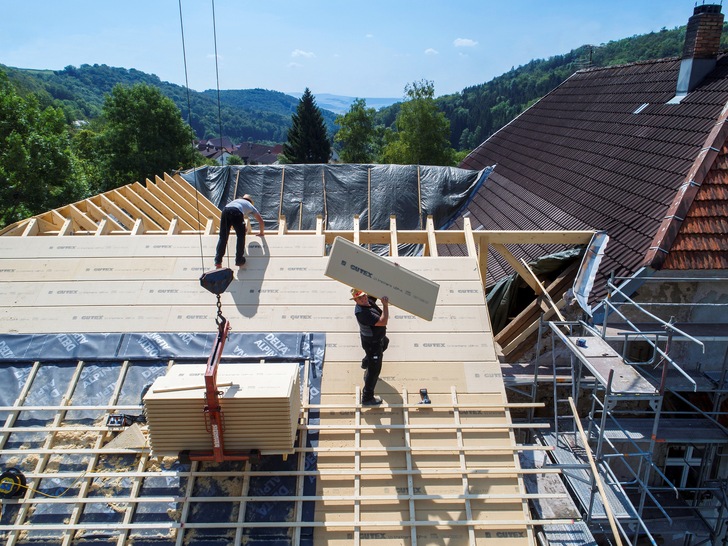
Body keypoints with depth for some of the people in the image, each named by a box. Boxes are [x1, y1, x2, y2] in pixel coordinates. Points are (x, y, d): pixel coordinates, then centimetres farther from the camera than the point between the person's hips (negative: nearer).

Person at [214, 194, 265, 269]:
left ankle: (218, 262, 5)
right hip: (236, 212, -4)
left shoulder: (236, 200, 44)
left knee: (223, 237, 8)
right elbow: (261, 220, 37)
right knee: (241, 236, 13)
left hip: (225, 210, 4)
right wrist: (261, 232, 52)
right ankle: (239, 261, 12)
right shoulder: (250, 205, 34)